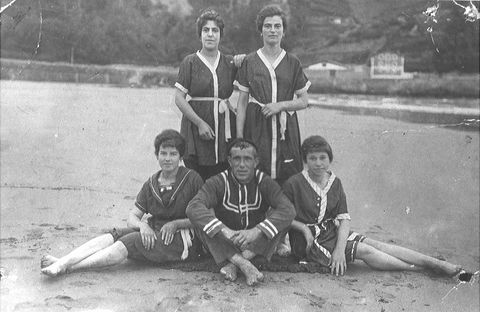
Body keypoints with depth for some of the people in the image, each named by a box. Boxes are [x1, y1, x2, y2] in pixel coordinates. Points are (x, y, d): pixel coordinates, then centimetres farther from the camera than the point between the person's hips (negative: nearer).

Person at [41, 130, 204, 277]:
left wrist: (175, 224, -16)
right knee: (114, 236, -21)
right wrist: (142, 225, -16)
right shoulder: (151, 184, 12)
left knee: (130, 241, -28)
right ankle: (61, 262, -31)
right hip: (153, 233, 6)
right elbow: (132, 217, 7)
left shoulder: (192, 179, -4)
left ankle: (67, 267, -34)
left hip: (182, 239, -6)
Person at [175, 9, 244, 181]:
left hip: (225, 127, 3)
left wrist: (242, 62, -1)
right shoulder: (190, 62, 3)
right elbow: (179, 98, -3)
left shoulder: (229, 62, 12)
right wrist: (199, 123, -13)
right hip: (196, 127, -3)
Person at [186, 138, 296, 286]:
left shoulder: (264, 182, -6)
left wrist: (256, 232, -36)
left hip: (257, 245, 1)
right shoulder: (218, 182, -9)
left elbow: (288, 210, -22)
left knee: (280, 217, -23)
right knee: (202, 218, -25)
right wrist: (225, 231, -39)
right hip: (225, 247, 0)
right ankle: (243, 264, -35)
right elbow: (193, 207, -26)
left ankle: (234, 264, -28)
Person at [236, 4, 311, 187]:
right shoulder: (249, 62, 5)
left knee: (287, 181, -3)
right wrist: (239, 137, -1)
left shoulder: (292, 63, 7)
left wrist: (281, 105, -9)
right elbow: (242, 103, 5)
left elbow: (304, 101, 9)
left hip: (285, 130, 1)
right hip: (256, 128, -1)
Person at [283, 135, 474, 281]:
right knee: (364, 250, -19)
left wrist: (340, 249, -18)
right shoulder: (294, 184, -13)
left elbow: (344, 219, -3)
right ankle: (417, 268, -12)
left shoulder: (335, 183, 3)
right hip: (307, 241, -5)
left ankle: (438, 264, -17)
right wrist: (304, 228, -21)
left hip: (331, 232, 5)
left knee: (375, 244, -13)